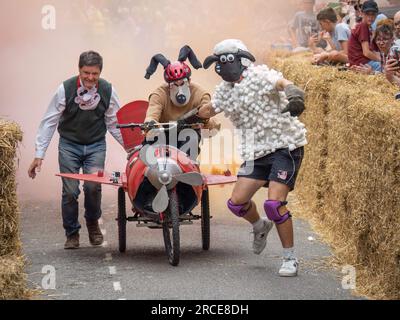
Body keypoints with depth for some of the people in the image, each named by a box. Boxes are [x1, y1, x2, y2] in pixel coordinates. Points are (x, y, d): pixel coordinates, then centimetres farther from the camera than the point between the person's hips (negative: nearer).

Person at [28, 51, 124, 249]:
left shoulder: (108, 91, -8)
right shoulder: (65, 89, -14)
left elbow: (114, 123, 3)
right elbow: (49, 122, -9)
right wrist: (39, 155, -12)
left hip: (96, 145, 1)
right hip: (69, 145, -1)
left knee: (93, 186, -16)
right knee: (70, 191, -6)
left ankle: (93, 222, 13)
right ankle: (72, 234, 14)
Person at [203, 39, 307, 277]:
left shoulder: (260, 76, -11)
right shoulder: (225, 91, 13)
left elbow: (281, 83, -32)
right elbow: (209, 109, 33)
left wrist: (294, 94, -53)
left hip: (285, 146, -7)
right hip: (257, 151, 7)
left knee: (274, 203, -19)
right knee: (237, 202, -1)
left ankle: (291, 259, -5)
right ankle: (261, 227, 33)